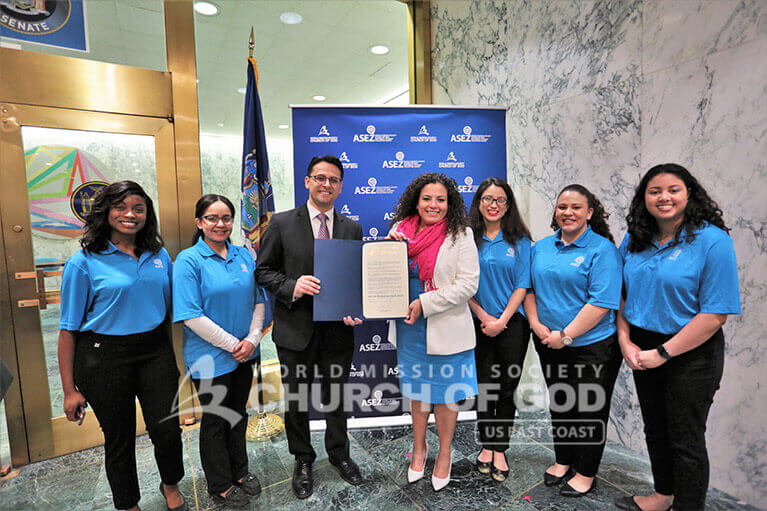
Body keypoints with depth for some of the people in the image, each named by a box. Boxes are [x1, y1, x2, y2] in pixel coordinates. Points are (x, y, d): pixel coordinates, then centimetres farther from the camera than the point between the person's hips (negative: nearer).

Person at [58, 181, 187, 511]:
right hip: (105, 357, -2)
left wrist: (177, 356, 10)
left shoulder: (159, 255, 3)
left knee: (167, 430, 6)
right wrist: (70, 390, -4)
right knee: (119, 438, 13)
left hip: (156, 352, 3)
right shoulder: (84, 262, -8)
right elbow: (68, 329, -5)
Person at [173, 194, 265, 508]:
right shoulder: (188, 260, -12)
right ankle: (220, 484, 34)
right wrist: (231, 344, -16)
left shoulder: (244, 255, 4)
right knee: (215, 419, 13)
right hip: (210, 358, -5)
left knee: (238, 413, 20)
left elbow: (258, 300, 6)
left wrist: (252, 339, -6)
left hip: (245, 353, 5)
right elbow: (192, 316, -17)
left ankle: (239, 471, 41)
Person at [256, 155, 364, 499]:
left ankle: (339, 454, 45)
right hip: (295, 329, -1)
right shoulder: (282, 224, -3)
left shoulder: (352, 229, 3)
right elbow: (263, 271, -2)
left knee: (337, 397, 19)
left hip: (338, 329, 2)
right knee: (296, 400, 16)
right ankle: (303, 461, 42)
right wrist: (292, 286, -20)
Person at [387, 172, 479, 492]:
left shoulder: (460, 235, -7)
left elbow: (468, 283, -14)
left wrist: (424, 303, -19)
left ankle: (444, 456, 36)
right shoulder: (401, 230, 3)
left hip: (445, 329, -3)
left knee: (444, 393, 12)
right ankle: (419, 447, 42)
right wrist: (392, 244, -8)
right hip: (409, 326, 4)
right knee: (416, 388, 19)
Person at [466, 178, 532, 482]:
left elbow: (522, 285, -2)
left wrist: (501, 320, -10)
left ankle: (500, 450, 24)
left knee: (507, 388, 7)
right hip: (479, 325, 0)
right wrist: (484, 317, -8)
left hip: (512, 323, 0)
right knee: (484, 386, 9)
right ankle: (487, 446, 28)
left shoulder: (519, 240, 1)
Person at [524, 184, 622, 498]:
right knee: (559, 404, 19)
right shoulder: (541, 247, 7)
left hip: (591, 347, -5)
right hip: (549, 344, 5)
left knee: (589, 409, 10)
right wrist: (536, 324, -5)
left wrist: (565, 335, -20)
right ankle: (563, 461, 40)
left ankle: (585, 473, 31)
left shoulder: (602, 249, -11)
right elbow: (529, 288, 9)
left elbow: (601, 302, -19)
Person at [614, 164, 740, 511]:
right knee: (655, 429, 21)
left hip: (691, 355, -5)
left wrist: (662, 353, -19)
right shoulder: (634, 241, 2)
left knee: (685, 440, 10)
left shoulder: (712, 240, -15)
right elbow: (622, 294, 8)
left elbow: (715, 313, -18)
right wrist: (625, 341, -5)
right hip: (641, 350, 5)